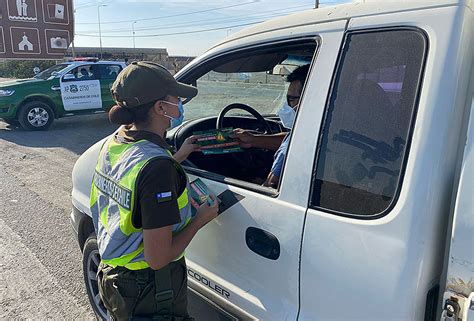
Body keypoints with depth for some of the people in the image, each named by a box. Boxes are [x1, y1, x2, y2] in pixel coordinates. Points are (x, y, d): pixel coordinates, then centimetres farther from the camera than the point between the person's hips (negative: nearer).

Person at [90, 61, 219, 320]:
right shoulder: (156, 165, -32)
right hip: (149, 293, -7)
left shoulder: (113, 143, -5)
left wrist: (177, 158, 16)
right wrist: (200, 219, -15)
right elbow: (158, 258, -28)